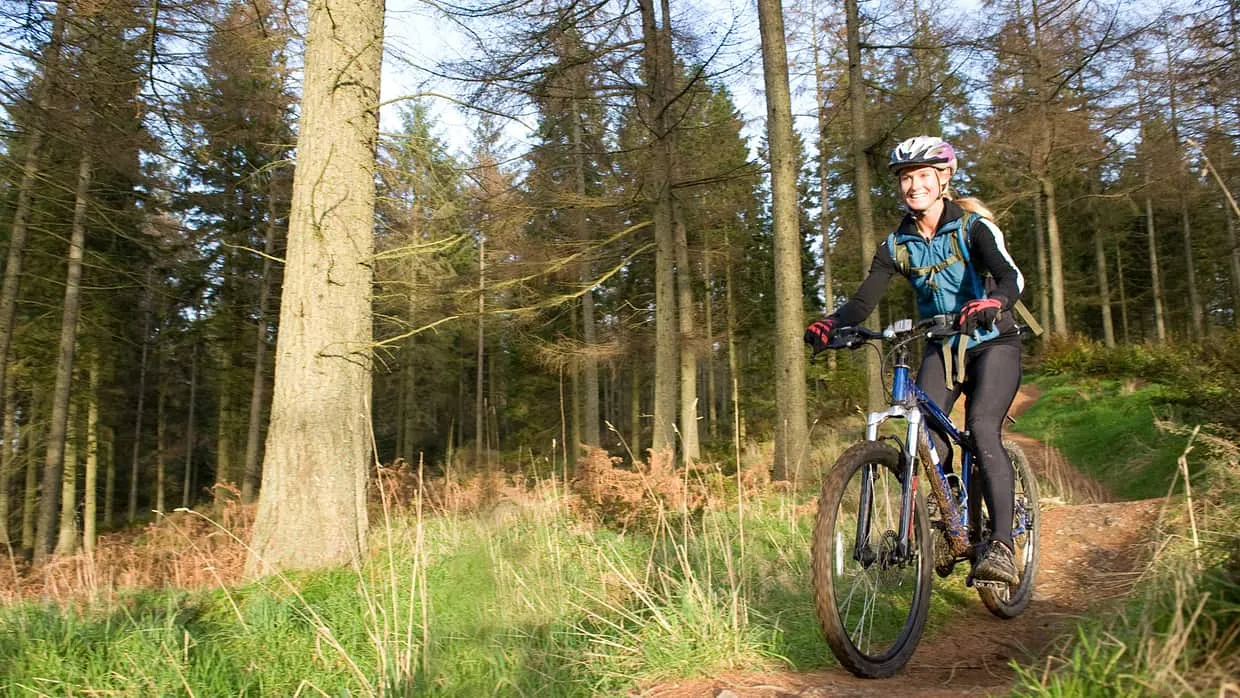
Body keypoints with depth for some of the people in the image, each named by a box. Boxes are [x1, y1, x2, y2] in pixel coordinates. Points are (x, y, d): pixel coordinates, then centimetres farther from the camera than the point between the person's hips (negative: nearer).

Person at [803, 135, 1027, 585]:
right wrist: (829, 324, -33)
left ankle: (1002, 544, -24)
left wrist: (992, 303, -52)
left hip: (993, 344, -4)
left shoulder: (973, 226, -12)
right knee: (924, 437, -15)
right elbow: (864, 300, -12)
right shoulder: (897, 245, -1)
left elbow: (1012, 277, -29)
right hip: (942, 349, 4)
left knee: (982, 429, -25)